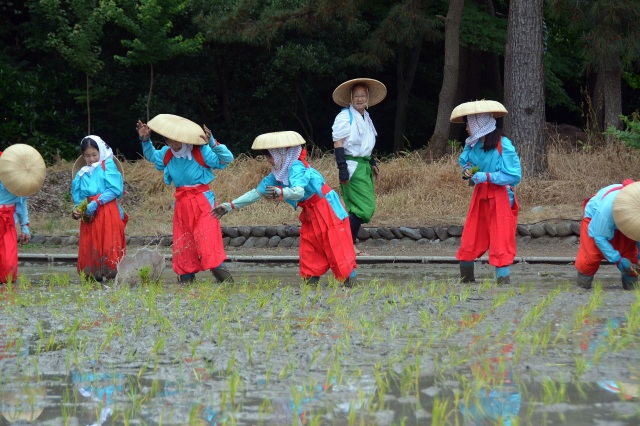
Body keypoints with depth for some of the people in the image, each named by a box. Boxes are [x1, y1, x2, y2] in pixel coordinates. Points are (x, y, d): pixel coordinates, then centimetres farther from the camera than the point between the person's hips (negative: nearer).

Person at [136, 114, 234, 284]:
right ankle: (186, 280, 18)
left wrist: (213, 144, -31)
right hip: (181, 204, 6)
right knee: (183, 248, 8)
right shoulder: (167, 154, 4)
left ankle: (225, 281, -13)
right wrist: (145, 140, 10)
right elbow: (151, 156, 26)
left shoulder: (202, 152, -13)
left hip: (202, 202, -6)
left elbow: (227, 158, -17)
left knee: (208, 243, -15)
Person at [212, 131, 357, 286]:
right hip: (311, 214, 9)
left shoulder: (296, 167, -25)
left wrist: (281, 193, -63)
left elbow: (299, 191, -42)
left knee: (336, 250, -11)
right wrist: (230, 206, 5)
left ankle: (350, 279, -7)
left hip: (327, 209, -9)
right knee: (308, 249, 6)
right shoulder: (277, 174, 2)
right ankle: (311, 281, 11)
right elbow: (257, 192, 7)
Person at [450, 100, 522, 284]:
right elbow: (464, 160, 26)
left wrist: (486, 176, -21)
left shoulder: (504, 145, -15)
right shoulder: (472, 145, 5)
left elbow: (514, 176, -18)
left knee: (500, 240, -9)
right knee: (469, 240, 6)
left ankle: (503, 279, -7)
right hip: (480, 196, 6)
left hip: (500, 198, -6)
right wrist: (467, 170, 3)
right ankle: (466, 280, 16)